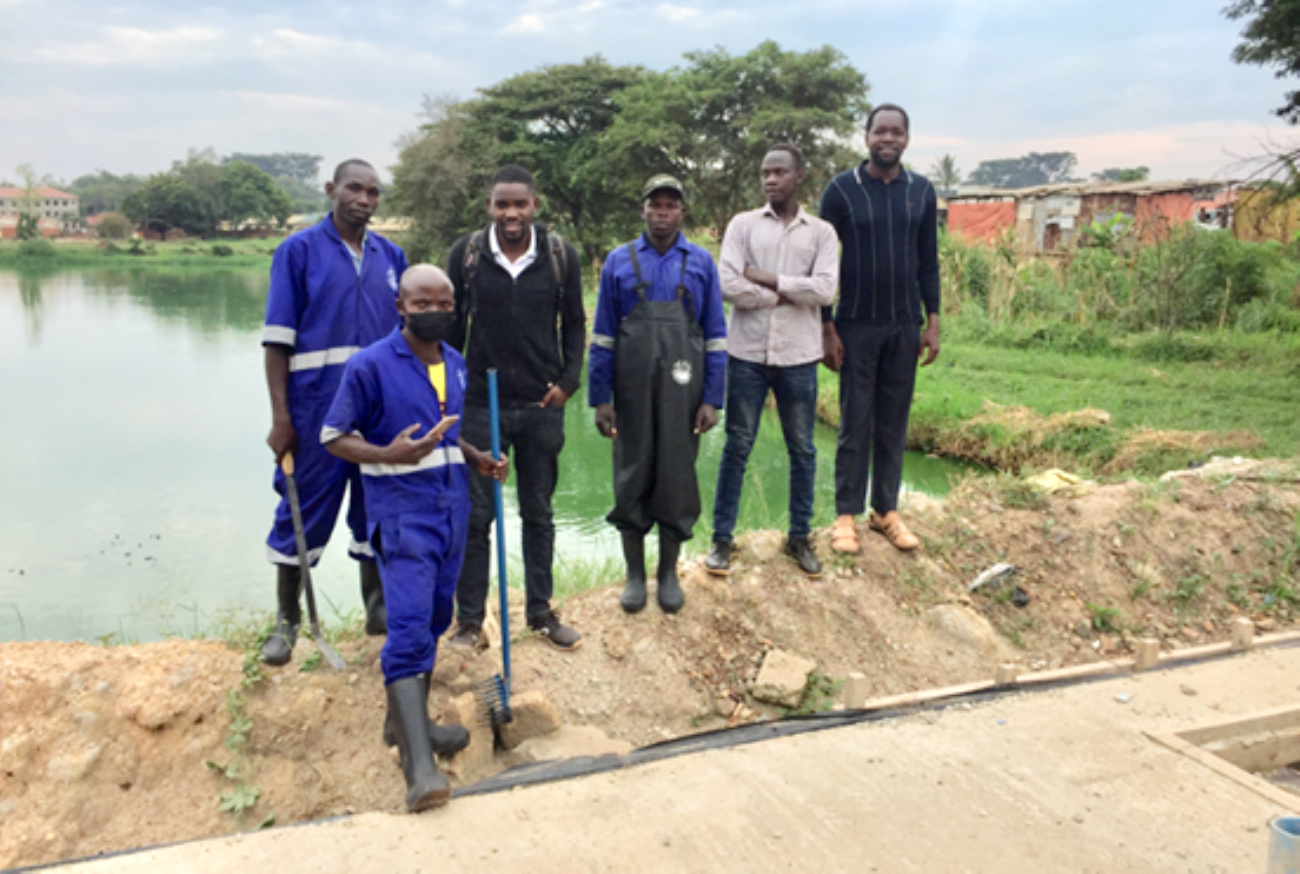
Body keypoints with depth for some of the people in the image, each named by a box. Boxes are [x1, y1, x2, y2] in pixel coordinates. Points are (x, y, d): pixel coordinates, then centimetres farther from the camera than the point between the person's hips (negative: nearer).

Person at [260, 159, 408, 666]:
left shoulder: (390, 256, 10)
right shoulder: (299, 250, -2)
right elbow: (278, 340, -5)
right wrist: (280, 418, -11)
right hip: (317, 404, -4)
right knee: (304, 509, 4)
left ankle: (378, 608, 29)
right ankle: (287, 621, 20)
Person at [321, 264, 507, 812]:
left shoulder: (455, 363, 11)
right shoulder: (370, 366, -10)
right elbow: (334, 437, -6)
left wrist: (476, 458, 5)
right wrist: (390, 454, -23)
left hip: (452, 506, 7)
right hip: (401, 511, -7)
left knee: (434, 619, 15)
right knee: (409, 627, -15)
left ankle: (406, 720, 34)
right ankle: (419, 767, -18)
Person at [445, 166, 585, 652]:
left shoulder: (561, 256, -1)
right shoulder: (466, 254, -2)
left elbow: (574, 324, 8)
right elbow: (452, 325, 5)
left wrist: (568, 380, -3)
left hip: (541, 405, 1)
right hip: (480, 404, -1)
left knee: (538, 513, 12)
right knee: (475, 515, 4)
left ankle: (540, 612, 26)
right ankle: (469, 621, 16)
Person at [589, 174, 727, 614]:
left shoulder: (701, 263, 6)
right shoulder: (619, 262, 6)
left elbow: (715, 337, 4)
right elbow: (603, 336, 4)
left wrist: (711, 399, -3)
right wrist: (599, 399, -2)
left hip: (682, 389, 0)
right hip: (632, 389, 0)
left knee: (677, 476, 5)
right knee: (631, 477, 5)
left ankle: (669, 573, 20)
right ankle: (635, 574, 19)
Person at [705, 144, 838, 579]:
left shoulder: (821, 232, 6)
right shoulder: (742, 225, 4)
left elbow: (825, 289, -10)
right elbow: (728, 286, -10)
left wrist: (766, 279, -10)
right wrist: (788, 294, -8)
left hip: (798, 357, 1)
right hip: (747, 353, -1)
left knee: (802, 450, 9)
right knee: (737, 447, 6)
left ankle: (799, 537, 24)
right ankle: (722, 538, 16)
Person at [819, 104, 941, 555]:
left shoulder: (921, 191, 6)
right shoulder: (842, 190, -4)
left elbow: (929, 261, 10)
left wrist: (932, 322, 4)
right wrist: (826, 327, -8)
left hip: (905, 327, 3)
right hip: (857, 327, -3)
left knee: (894, 424, 8)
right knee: (855, 424, 1)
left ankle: (886, 510, 18)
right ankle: (846, 515, 10)